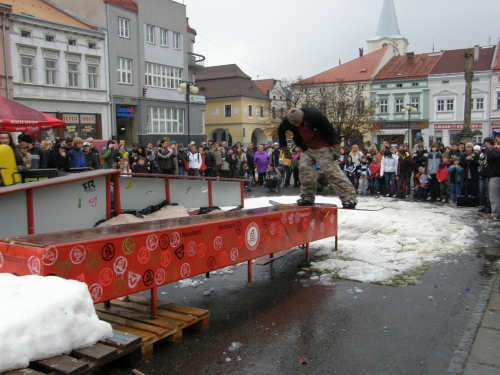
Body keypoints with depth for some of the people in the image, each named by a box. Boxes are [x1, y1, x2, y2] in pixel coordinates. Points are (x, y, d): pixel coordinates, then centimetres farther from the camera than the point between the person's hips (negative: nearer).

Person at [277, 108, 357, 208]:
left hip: (323, 147, -5)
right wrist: (283, 146, 5)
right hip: (306, 148, 5)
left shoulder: (314, 115, -28)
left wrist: (336, 146, -25)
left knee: (331, 171, -12)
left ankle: (349, 197, -12)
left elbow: (330, 130, -18)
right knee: (304, 170, -5)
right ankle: (307, 197, 11)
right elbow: (280, 132, 9)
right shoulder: (287, 121, -15)